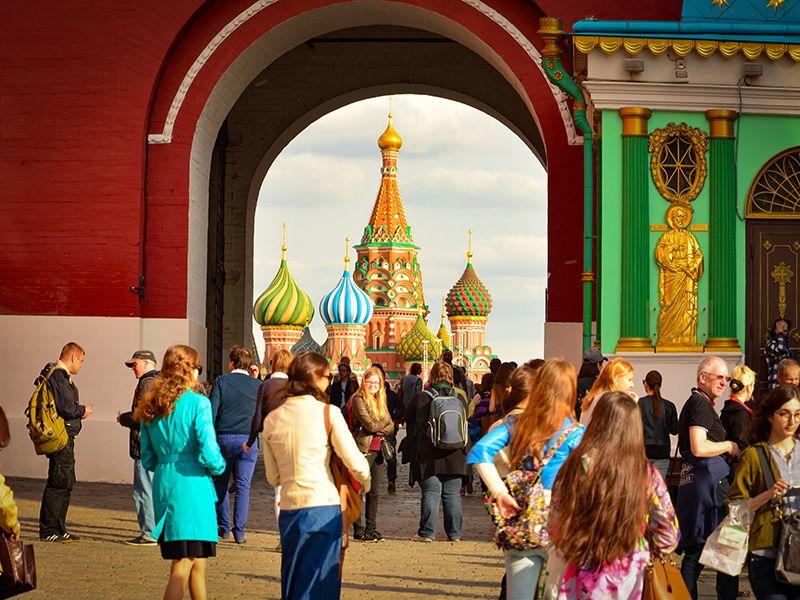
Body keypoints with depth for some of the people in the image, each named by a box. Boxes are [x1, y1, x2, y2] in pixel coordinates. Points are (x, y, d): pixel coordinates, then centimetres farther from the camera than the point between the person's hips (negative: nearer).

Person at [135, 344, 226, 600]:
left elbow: (148, 459, 13)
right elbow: (209, 452, -16)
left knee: (199, 560, 18)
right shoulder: (198, 403, -9)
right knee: (184, 563, -5)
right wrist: (219, 467, 4)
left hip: (163, 484, 7)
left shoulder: (151, 407, 11)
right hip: (191, 485, -7)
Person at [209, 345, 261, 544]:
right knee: (243, 485, 3)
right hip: (248, 441, 1)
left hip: (223, 438, -1)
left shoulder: (221, 381, -3)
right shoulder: (257, 385, 2)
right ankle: (239, 531, -1)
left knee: (221, 483, 15)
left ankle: (223, 526, 19)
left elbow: (211, 411, -6)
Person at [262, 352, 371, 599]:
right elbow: (355, 462, -9)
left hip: (289, 511, 4)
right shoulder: (328, 412, -6)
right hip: (324, 506, -4)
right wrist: (365, 481, 11)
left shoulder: (272, 419, 6)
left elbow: (273, 478, 11)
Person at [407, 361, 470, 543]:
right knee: (452, 494, 8)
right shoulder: (459, 398, 1)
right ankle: (454, 533, 11)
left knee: (430, 494, 1)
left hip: (429, 455, -2)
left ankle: (427, 532, 1)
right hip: (455, 455, 2)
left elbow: (408, 417, 8)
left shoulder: (422, 398, -6)